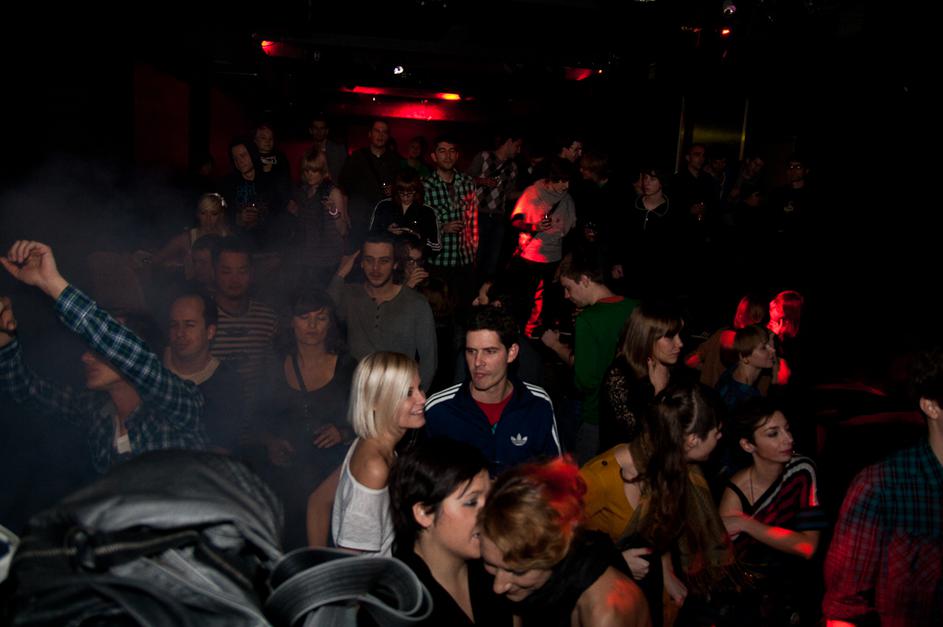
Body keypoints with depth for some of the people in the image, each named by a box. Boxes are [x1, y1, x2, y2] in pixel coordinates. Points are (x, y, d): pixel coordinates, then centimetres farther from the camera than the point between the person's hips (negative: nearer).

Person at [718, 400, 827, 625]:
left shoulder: (802, 469, -10)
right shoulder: (736, 493, -16)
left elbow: (807, 547, -14)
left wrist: (746, 523, -20)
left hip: (796, 580, 2)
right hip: (753, 589, -2)